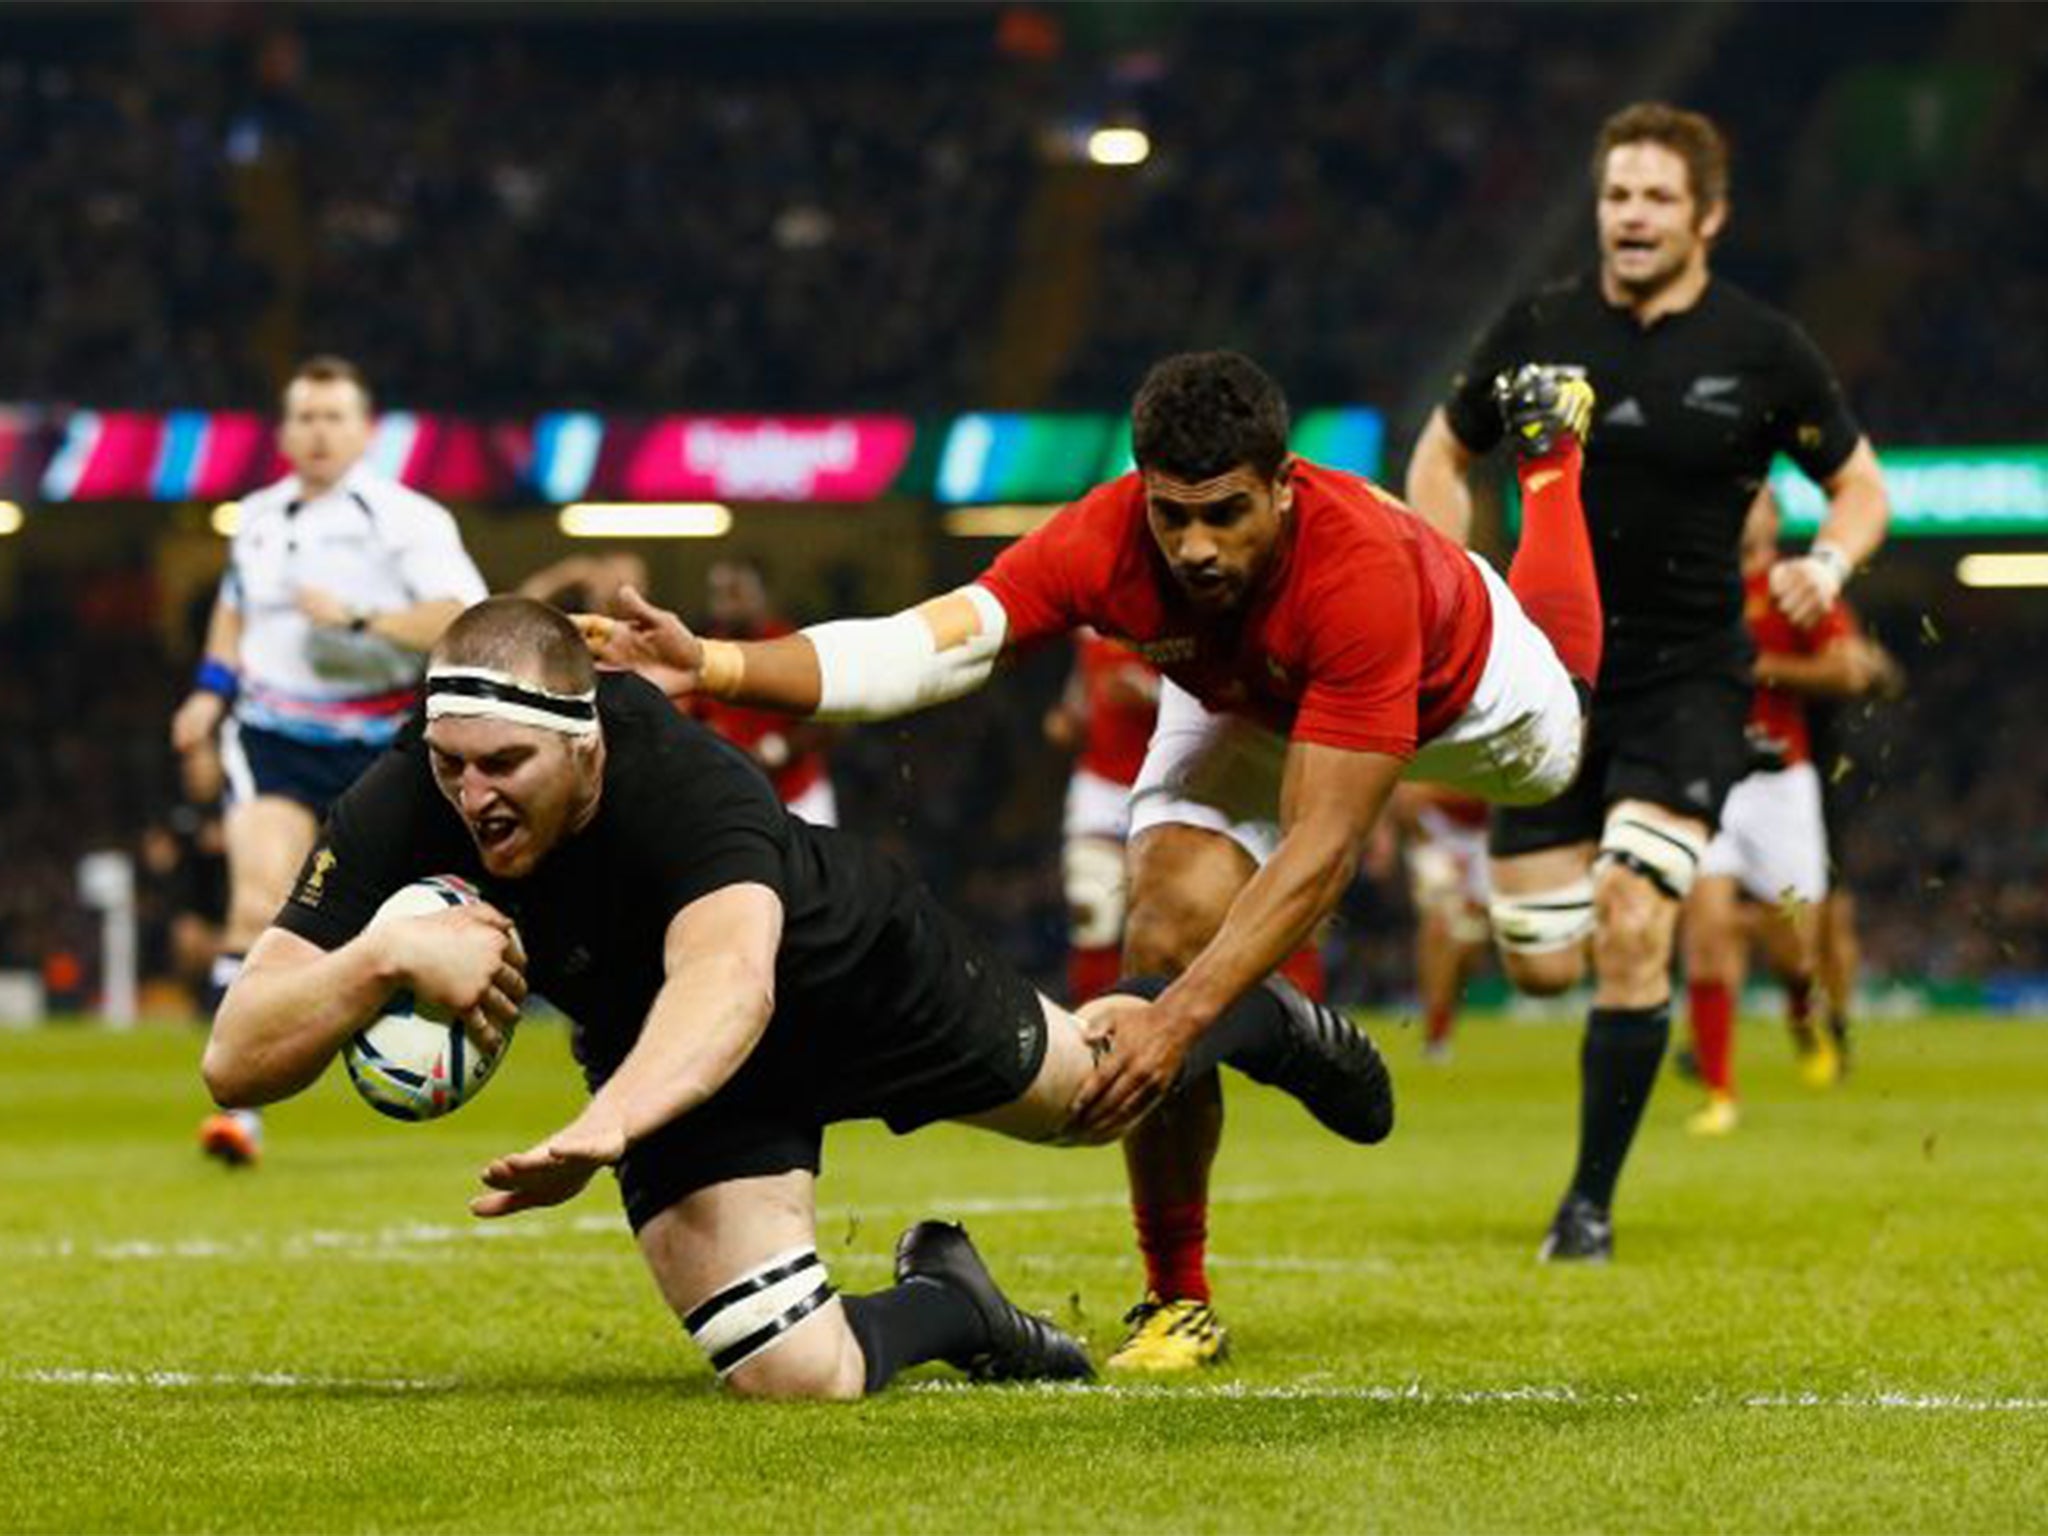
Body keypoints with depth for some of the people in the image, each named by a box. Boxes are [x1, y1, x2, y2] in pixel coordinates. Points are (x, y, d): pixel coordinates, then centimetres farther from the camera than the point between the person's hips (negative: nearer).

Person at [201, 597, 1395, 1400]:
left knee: (1096, 1086, 24)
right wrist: (385, 957, -56)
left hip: (865, 969, -2)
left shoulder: (685, 783, -44)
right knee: (795, 1382, -12)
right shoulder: (398, 814, -34)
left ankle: (1265, 1022, 60)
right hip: (674, 1057, 2)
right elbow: (237, 1061, -36)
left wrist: (606, 1127, -83)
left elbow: (729, 978, -64)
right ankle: (950, 1308, 24)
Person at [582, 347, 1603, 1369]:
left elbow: (1321, 850, -49)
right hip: (1240, 707, 1)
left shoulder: (1360, 565, -49)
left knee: (1551, 750, 34)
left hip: (1459, 682, -1)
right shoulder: (1104, 544, -40)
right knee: (1169, 931, -23)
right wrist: (713, 665, -67)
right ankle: (1176, 1301, -7)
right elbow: (925, 644, -51)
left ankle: (1548, 442, 59)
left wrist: (1181, 1019, -58)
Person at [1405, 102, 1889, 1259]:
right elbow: (1444, 457, 14)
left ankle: (1592, 1203, -6)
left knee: (1631, 928, -19)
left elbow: (1861, 483, 7)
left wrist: (1827, 564, -14)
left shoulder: (1761, 349, -4)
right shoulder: (1542, 329, 0)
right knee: (1542, 967, 0)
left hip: (1689, 678, -2)